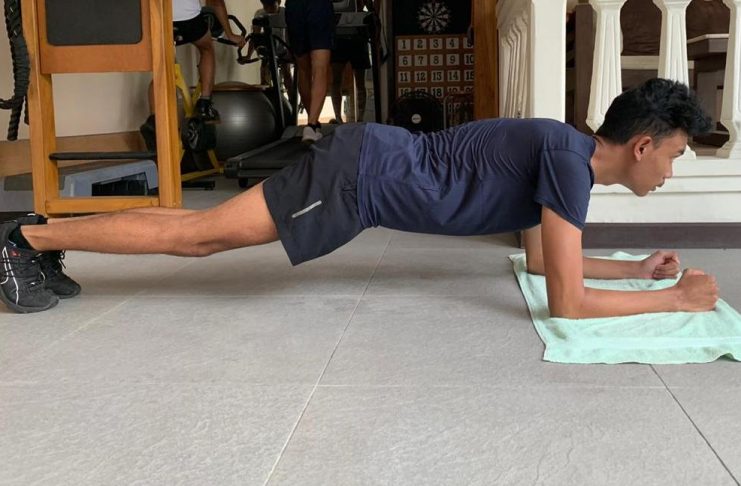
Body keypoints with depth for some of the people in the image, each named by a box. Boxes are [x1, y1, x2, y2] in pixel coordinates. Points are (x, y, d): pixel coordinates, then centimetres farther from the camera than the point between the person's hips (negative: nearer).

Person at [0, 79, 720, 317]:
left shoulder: (564, 152, 11)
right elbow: (567, 302, -20)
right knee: (196, 232, -2)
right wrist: (676, 298, -10)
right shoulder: (570, 158, -18)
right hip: (361, 173, -8)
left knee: (202, 240, 14)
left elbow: (541, 258, 23)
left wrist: (636, 267, 21)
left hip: (368, 166, 8)